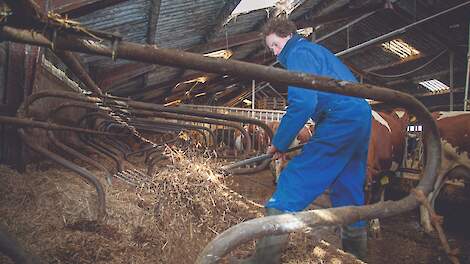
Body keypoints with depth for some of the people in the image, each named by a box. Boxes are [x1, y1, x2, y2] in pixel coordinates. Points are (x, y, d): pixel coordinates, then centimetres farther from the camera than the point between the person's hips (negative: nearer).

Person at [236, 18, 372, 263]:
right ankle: (356, 244, 32)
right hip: (363, 117, 10)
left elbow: (302, 103, -17)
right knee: (348, 186, 19)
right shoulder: (317, 50, 28)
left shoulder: (298, 53, -2)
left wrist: (279, 143, -11)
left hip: (340, 121, -10)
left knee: (295, 179, -12)